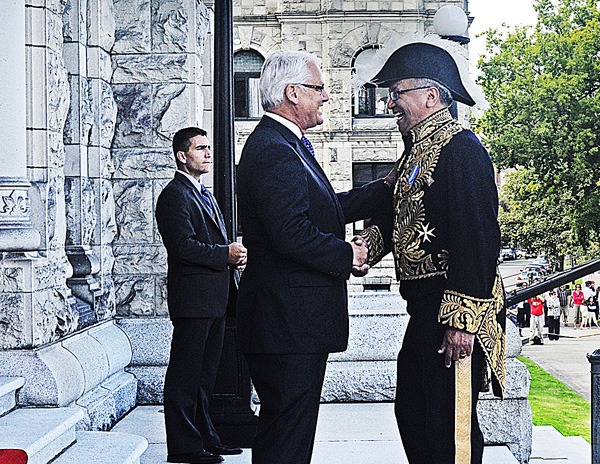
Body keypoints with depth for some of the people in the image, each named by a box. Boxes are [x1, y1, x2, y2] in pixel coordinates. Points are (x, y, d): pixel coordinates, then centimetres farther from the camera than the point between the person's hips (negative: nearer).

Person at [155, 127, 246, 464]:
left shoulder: (205, 195, 21)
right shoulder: (175, 195, -10)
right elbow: (183, 246, -20)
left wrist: (234, 254, 4)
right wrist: (226, 254, -17)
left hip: (215, 299, 10)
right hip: (193, 298, -10)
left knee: (205, 373, 16)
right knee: (185, 374, -3)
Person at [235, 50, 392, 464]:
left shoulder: (285, 145, 17)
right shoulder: (274, 150, -18)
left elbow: (328, 208, 20)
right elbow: (291, 233, -27)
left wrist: (387, 187, 17)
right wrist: (349, 256, -13)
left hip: (292, 322, 11)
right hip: (288, 322, -11)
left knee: (289, 427, 18)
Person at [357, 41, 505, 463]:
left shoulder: (461, 147, -14)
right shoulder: (418, 149, 17)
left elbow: (477, 238, -21)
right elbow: (393, 217, 19)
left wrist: (462, 319, -24)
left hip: (454, 309, -10)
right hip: (425, 307, 10)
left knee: (450, 424, -3)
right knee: (412, 411, 18)